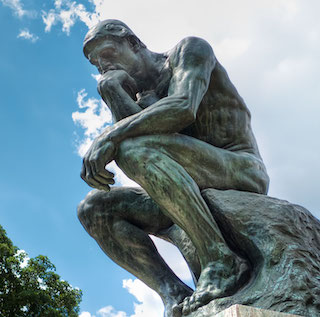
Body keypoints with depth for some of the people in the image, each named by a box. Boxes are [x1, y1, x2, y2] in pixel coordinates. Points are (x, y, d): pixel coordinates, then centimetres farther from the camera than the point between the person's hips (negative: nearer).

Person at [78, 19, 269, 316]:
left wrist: (109, 136, -25)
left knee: (134, 149, -30)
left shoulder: (190, 49, 2)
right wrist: (111, 90, -7)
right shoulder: (141, 99, 22)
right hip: (203, 199, 7)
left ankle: (221, 262, -27)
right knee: (93, 209, -6)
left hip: (243, 174, -7)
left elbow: (184, 108, -20)